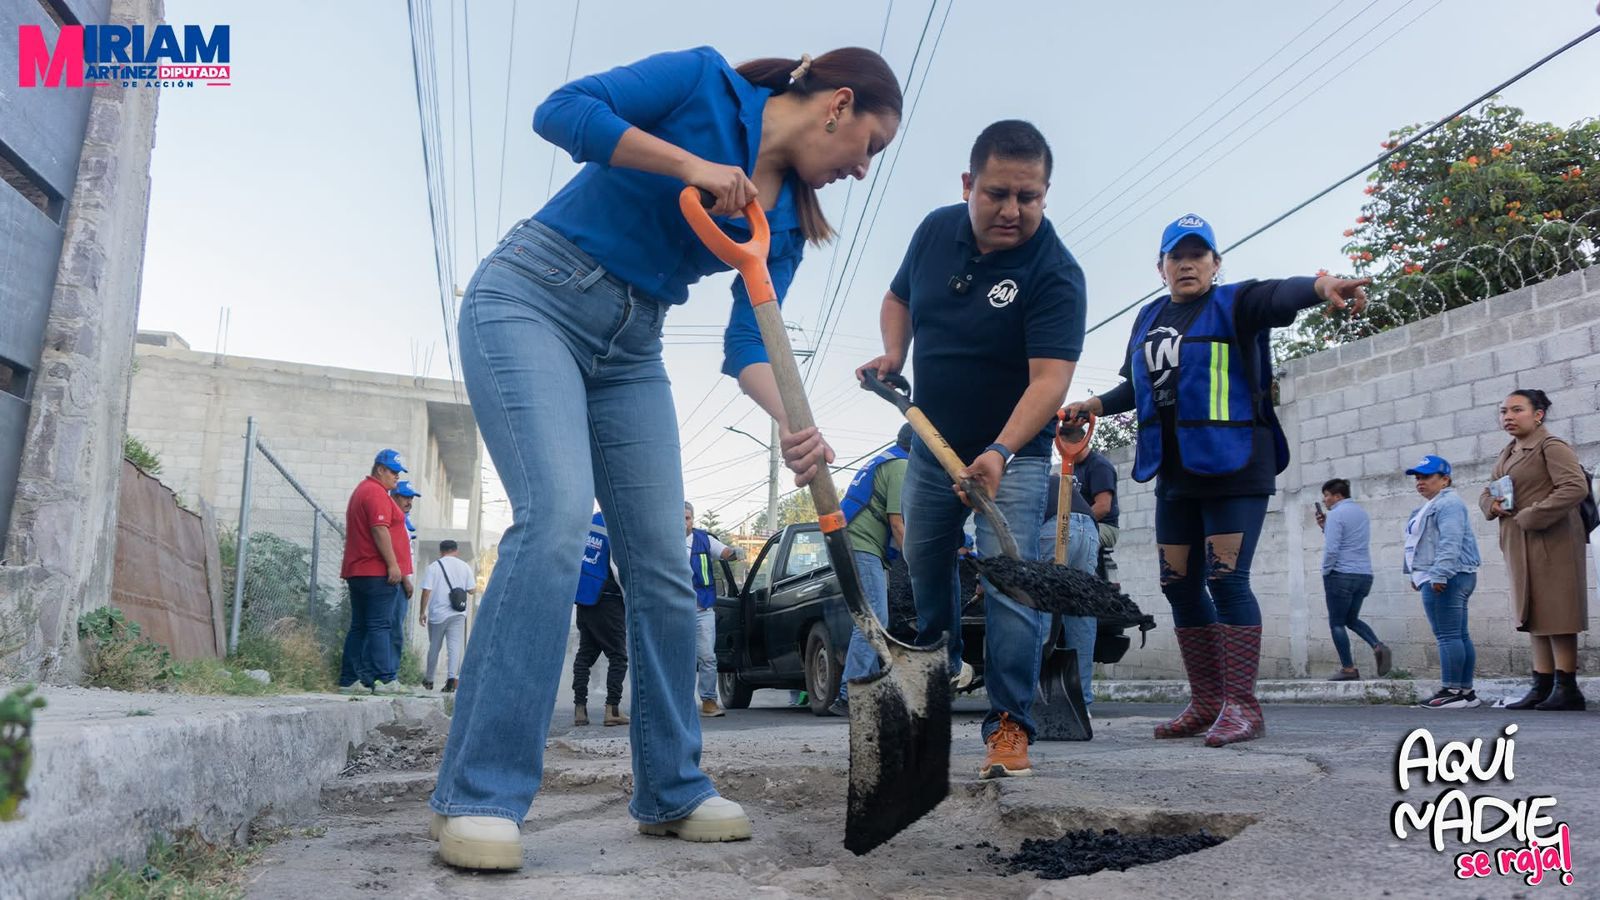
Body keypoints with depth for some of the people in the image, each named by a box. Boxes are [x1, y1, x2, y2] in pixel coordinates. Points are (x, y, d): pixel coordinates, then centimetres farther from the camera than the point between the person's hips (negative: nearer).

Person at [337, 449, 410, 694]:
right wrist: (392, 564, -20)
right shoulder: (377, 493, -10)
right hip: (377, 571, -10)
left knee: (359, 626, 10)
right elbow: (379, 530, -20)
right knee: (380, 626, -9)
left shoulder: (360, 490, 23)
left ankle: (348, 680, 9)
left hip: (355, 571, 10)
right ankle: (381, 679, -9)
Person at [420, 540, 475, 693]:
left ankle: (429, 680, 26)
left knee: (434, 647, 13)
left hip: (437, 614, 0)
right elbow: (472, 591, 3)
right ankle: (452, 677, -22)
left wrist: (422, 612, 1)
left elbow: (426, 591, -7)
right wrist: (475, 581, 24)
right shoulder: (464, 566, 3)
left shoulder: (434, 567, -2)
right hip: (458, 613, 0)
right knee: (455, 646, -3)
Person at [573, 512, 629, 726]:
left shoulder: (590, 522, 8)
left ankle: (579, 708, 6)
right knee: (618, 656, 1)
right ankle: (612, 709, -6)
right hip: (607, 600, -7)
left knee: (585, 653, 11)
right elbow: (618, 568, -18)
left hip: (584, 597, 7)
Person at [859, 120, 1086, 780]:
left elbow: (1050, 378, -32)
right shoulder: (936, 230, -6)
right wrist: (893, 355, -8)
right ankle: (942, 663, 49)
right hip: (932, 445, 6)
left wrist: (1001, 452, -47)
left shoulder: (1055, 274, -23)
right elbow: (898, 299, 12)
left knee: (1009, 584, -14)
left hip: (1013, 454, -6)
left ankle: (1009, 726, -5)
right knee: (924, 564, 21)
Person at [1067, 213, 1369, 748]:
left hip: (1233, 467, -7)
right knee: (1180, 585, 7)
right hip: (1175, 474, 7)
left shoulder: (1233, 304, -3)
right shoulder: (1148, 319, 15)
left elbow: (1277, 295, -26)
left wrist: (1321, 286, -46)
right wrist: (1097, 405, 18)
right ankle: (1207, 704, 16)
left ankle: (1241, 707, -4)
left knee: (1227, 580, -12)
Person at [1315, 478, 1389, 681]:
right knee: (1352, 619, 20)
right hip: (1364, 575, 8)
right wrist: (1325, 526, 14)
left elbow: (1332, 548, -18)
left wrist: (1325, 572, -7)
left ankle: (1348, 669, 1)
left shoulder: (1336, 514, -11)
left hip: (1341, 574, -8)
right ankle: (1378, 647, -3)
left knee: (1337, 623, 2)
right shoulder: (1361, 512, 16)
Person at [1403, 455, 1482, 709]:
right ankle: (1465, 691, 16)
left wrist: (1439, 575, -27)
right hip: (1436, 578, 11)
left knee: (1448, 635, -10)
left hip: (1446, 578, -11)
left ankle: (1452, 691, -8)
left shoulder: (1448, 503, -12)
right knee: (1459, 635, 11)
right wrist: (1417, 574, 29)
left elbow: (1449, 543, -23)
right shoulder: (1430, 506, 22)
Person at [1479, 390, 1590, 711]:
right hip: (1521, 547, 9)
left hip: (1550, 542, -9)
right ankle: (1543, 687, 14)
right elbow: (1485, 494, 23)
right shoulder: (1508, 454, 17)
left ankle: (1567, 688, 1)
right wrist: (1493, 504, 0)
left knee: (1555, 614, -5)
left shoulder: (1551, 447, -9)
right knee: (1533, 616, 10)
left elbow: (1576, 487, -22)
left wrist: (1532, 516, -20)